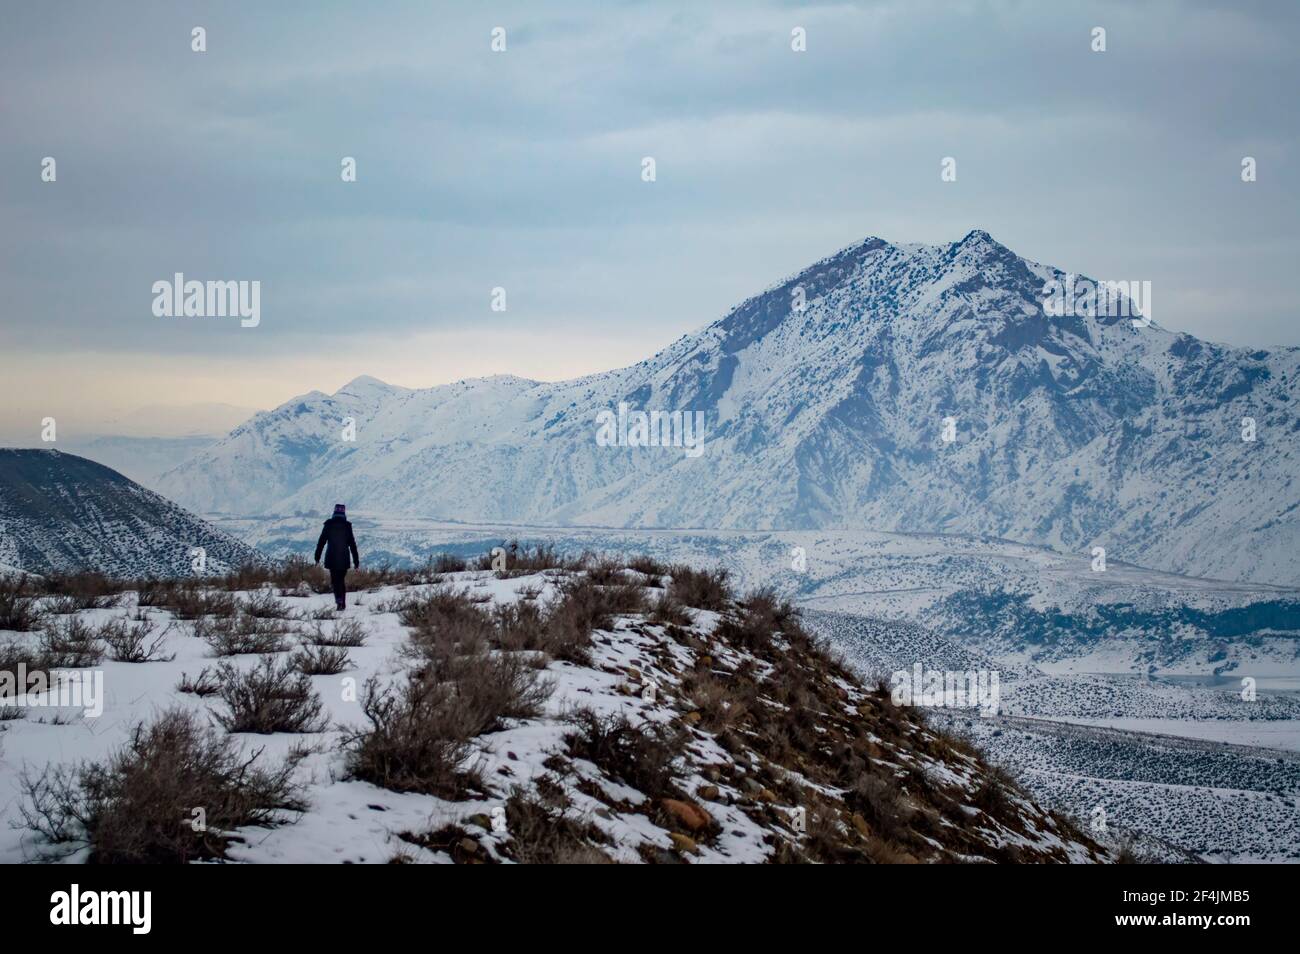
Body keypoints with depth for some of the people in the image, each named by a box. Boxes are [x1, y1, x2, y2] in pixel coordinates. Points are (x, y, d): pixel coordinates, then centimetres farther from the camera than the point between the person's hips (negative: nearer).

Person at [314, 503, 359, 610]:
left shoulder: (328, 525, -1)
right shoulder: (347, 526, 0)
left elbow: (321, 542, 1)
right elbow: (352, 544, 2)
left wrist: (317, 557, 7)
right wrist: (356, 561, 7)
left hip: (331, 558, -1)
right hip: (344, 559, 1)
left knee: (335, 581, 1)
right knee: (341, 580, 15)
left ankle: (339, 600, -22)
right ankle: (343, 604, 14)